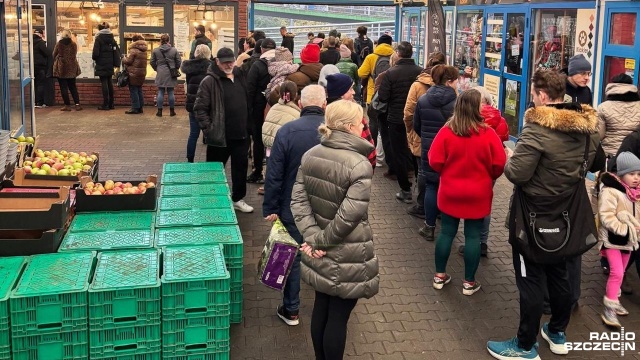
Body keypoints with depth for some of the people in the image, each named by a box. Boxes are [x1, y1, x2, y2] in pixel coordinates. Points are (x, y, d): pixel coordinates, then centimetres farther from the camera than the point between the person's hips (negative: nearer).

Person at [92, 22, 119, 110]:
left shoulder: (99, 38, -10)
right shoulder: (112, 38, 7)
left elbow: (95, 53, -15)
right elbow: (117, 51, 10)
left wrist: (94, 58, 5)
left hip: (101, 65, -5)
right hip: (110, 65, 5)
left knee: (104, 83, -4)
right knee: (110, 83, 11)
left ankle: (105, 104, -4)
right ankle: (111, 104, 14)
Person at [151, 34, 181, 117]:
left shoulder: (155, 51, -2)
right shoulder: (174, 50, -3)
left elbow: (152, 62, 3)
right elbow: (178, 62, 1)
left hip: (160, 74, 0)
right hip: (171, 74, 0)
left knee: (160, 92, 5)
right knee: (170, 92, 6)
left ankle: (159, 111, 5)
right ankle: (172, 111, 12)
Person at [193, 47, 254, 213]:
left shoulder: (240, 77, 8)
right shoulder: (209, 81, -12)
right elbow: (200, 108, -12)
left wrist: (247, 126, 13)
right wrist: (209, 129, -16)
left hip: (241, 135, 6)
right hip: (219, 136, -6)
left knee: (241, 168, 14)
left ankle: (238, 199, 29)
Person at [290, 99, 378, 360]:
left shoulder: (310, 155, 0)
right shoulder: (360, 165, -20)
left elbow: (298, 199, -3)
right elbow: (348, 217, -23)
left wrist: (312, 236, -8)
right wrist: (320, 240, -11)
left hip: (320, 254, 7)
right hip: (347, 256, -7)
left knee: (321, 308, 21)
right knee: (338, 317, 7)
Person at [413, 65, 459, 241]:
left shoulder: (422, 100, -1)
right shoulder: (456, 102, -14)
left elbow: (416, 127, 8)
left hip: (428, 149, 3)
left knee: (431, 185, 11)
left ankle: (429, 227, 13)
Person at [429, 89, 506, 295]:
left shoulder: (446, 131, -11)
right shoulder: (488, 134, -14)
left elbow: (435, 162, -8)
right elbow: (499, 165, -8)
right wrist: (488, 177, 13)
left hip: (450, 193, 2)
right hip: (478, 195, -2)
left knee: (447, 232, 14)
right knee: (473, 236, 8)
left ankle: (439, 276, 23)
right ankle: (469, 282, 16)